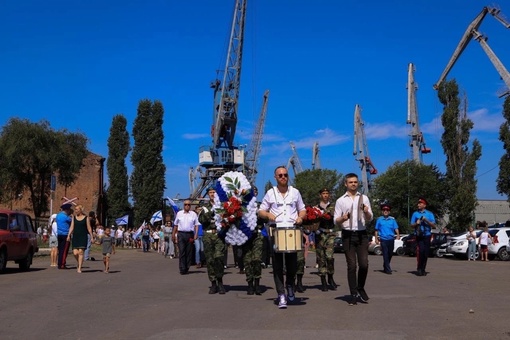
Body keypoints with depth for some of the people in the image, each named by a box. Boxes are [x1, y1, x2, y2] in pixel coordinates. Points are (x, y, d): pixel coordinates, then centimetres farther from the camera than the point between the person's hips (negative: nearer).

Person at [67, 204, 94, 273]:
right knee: (75, 253, -5)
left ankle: (79, 268, -6)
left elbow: (89, 228, 2)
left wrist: (91, 237, 0)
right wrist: (69, 235, -4)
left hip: (83, 237, -3)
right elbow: (72, 227, 7)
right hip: (75, 237, 3)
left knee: (81, 252, -11)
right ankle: (79, 263, 22)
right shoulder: (74, 218, 10)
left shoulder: (86, 218, 1)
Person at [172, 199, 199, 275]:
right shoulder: (179, 213, 11)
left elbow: (196, 225, 7)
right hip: (181, 234, 0)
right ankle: (182, 269, -9)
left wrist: (195, 235, -3)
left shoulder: (193, 214, 8)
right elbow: (175, 225, 16)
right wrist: (174, 234, 14)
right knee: (181, 252, -8)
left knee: (189, 252, 3)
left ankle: (187, 268, 13)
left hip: (190, 234, 0)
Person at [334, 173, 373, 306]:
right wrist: (343, 218, -16)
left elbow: (370, 219, 11)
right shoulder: (340, 201, 8)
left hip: (362, 234, 1)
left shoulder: (364, 198, 12)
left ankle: (360, 288, 18)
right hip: (348, 235, -1)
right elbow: (336, 221, 6)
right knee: (351, 265, -2)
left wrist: (367, 212, -11)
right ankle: (353, 294, 5)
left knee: (364, 264, -5)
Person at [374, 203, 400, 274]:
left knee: (390, 255, 11)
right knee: (385, 255, -8)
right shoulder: (379, 219, 6)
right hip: (383, 240, -2)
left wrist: (398, 235, -14)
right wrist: (376, 239, 4)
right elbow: (376, 230, 10)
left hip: (391, 240, 2)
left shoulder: (392, 219, 8)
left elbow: (396, 228, 3)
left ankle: (385, 268, 28)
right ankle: (388, 269, -8)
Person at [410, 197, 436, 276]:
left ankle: (423, 269, 14)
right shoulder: (415, 214, 9)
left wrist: (426, 220, -14)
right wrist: (416, 223, -11)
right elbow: (412, 225, 10)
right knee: (421, 251, -17)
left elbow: (433, 225, 1)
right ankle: (419, 269, -8)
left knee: (426, 253, 3)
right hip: (419, 236, -1)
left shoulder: (429, 214, 7)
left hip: (427, 236, 1)